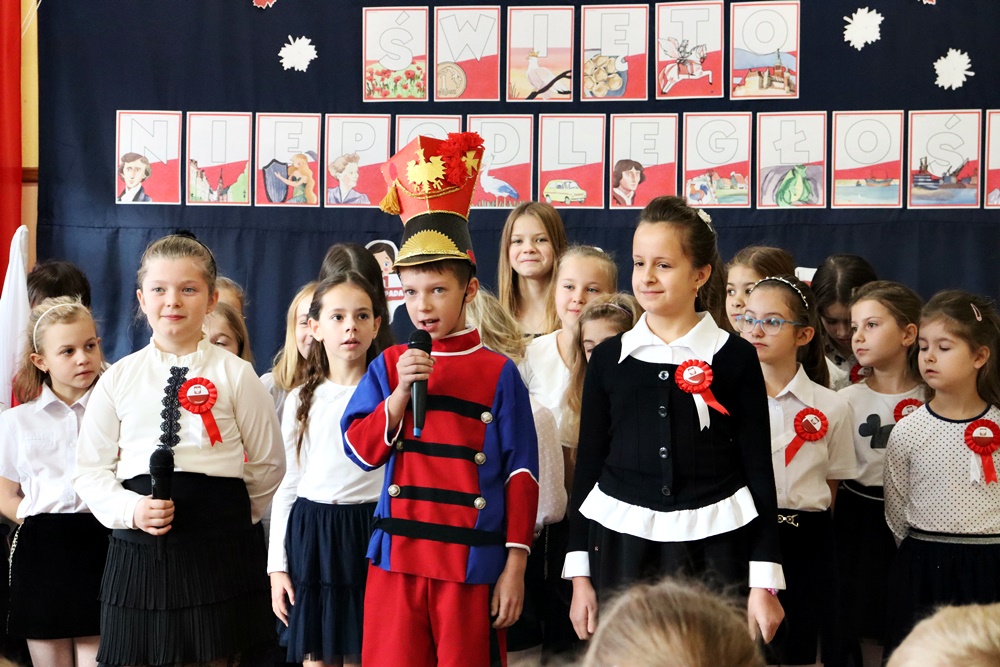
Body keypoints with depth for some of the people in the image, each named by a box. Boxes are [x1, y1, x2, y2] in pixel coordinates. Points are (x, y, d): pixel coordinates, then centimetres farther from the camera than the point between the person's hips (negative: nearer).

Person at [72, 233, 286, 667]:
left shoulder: (235, 375, 2)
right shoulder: (118, 380, 7)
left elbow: (267, 463, 8)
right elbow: (90, 471, 7)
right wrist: (131, 510, -9)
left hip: (219, 549, -1)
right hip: (138, 548, 2)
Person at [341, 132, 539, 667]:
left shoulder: (498, 373, 0)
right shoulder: (388, 366, 7)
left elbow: (521, 474, -1)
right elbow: (361, 451, 2)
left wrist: (514, 566, -6)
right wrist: (399, 392, -12)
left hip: (472, 560, -2)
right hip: (397, 557, 2)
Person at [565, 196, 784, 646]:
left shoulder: (735, 357, 0)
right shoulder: (608, 358, 6)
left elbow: (759, 470, 1)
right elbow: (587, 467, 9)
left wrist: (764, 579, -3)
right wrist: (579, 573, 6)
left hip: (712, 551, -2)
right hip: (621, 547, 2)